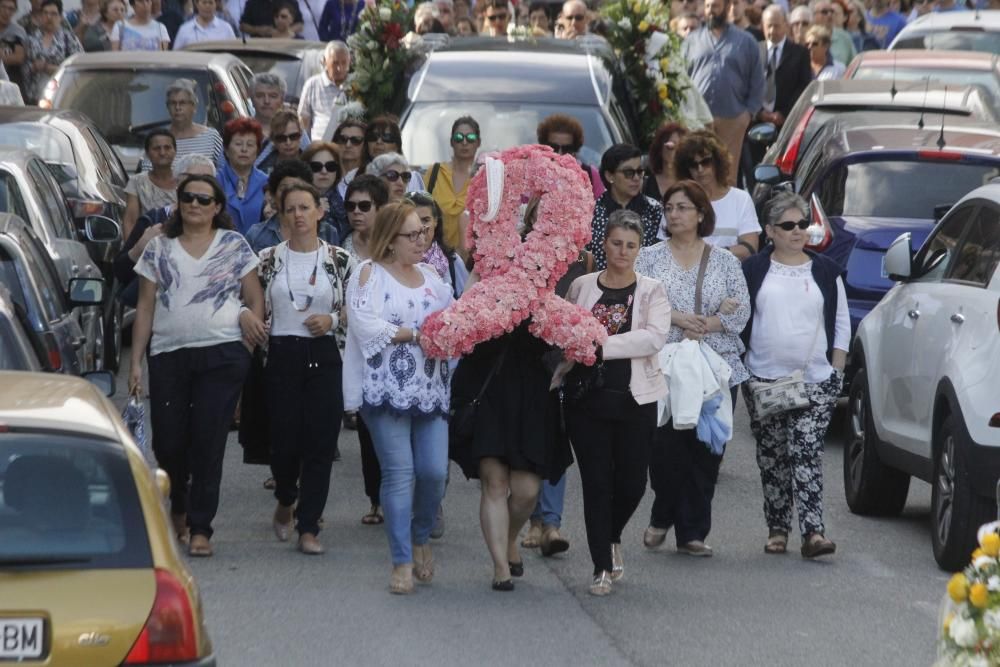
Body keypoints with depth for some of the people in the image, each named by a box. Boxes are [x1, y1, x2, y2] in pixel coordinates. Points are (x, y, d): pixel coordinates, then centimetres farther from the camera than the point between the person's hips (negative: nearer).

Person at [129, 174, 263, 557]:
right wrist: (136, 361, 4)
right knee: (167, 442, 0)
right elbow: (145, 307, 10)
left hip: (222, 356, -2)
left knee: (208, 442, -5)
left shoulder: (234, 246, 7)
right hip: (168, 356, 2)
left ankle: (201, 528, 0)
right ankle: (178, 509, 28)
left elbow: (255, 300, 10)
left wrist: (249, 341, -3)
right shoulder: (159, 248, 11)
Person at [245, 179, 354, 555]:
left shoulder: (339, 260, 3)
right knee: (284, 442, 0)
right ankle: (286, 501, 32)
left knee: (320, 445, -3)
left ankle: (308, 527, 4)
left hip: (323, 357, 0)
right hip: (281, 356, 0)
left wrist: (333, 319, -9)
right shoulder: (269, 259, 4)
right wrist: (245, 315, -8)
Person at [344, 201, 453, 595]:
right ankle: (401, 562, -2)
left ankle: (421, 539, 23)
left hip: (430, 387, 5)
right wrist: (419, 333, -10)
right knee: (399, 472, -7)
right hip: (386, 389, -5)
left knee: (434, 471, -3)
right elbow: (367, 327, -13)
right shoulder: (370, 274, 0)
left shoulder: (430, 276, 17)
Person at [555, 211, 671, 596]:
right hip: (587, 397, 0)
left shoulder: (651, 291, 1)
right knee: (596, 483, -1)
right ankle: (603, 567, 7)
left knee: (632, 483, 4)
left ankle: (612, 538, 34)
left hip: (635, 400, 0)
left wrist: (602, 345, -21)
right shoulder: (581, 287, 5)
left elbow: (655, 337, -15)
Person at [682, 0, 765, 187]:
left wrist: (749, 112, -1)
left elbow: (757, 82, 8)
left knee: (728, 175, 0)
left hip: (733, 119, 0)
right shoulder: (692, 40, 12)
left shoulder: (746, 42, 9)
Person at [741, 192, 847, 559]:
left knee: (807, 453, -11)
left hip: (816, 381, -1)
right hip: (764, 379, 1)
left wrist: (836, 370, 3)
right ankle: (777, 529, 15)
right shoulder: (753, 270, 4)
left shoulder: (826, 271, 7)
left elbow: (842, 324, 11)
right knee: (772, 456, 5)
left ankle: (813, 531, -17)